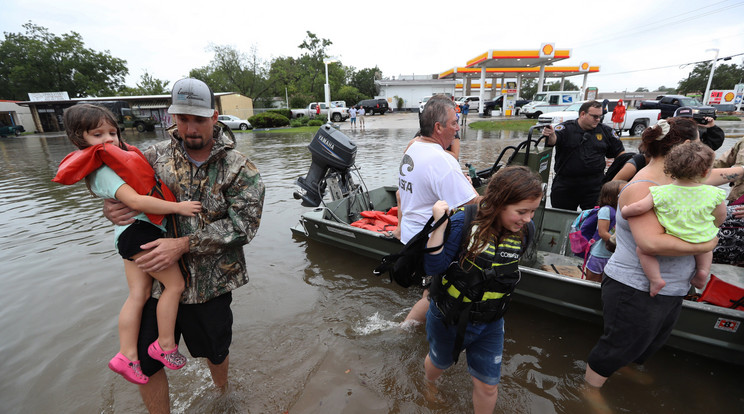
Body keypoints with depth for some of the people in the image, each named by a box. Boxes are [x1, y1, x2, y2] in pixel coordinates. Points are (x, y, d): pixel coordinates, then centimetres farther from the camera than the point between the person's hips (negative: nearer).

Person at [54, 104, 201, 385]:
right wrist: (178, 207, -25)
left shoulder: (115, 162, 16)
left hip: (131, 235, 10)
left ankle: (127, 355, 18)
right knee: (175, 284, -2)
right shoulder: (104, 171, -15)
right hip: (140, 232, -10)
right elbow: (136, 201, -26)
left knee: (138, 295, 11)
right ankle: (165, 345, 11)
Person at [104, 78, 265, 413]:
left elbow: (244, 223, -18)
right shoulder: (157, 155, 1)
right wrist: (109, 207, -10)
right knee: (143, 361, 11)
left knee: (215, 351, 19)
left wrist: (184, 244, -24)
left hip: (209, 282, -2)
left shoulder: (240, 169, -10)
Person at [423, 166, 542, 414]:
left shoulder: (523, 230, -11)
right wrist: (439, 225, -35)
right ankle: (429, 385, 65)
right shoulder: (463, 222, -28)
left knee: (488, 386, 16)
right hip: (448, 319, -2)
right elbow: (434, 267, -27)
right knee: (439, 362, 28)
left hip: (490, 325, 3)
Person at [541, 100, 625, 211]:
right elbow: (553, 140, -24)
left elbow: (620, 152, 16)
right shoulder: (566, 128, -4)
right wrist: (550, 136, -47)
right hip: (564, 185, -2)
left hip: (594, 186, 3)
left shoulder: (605, 131, 9)